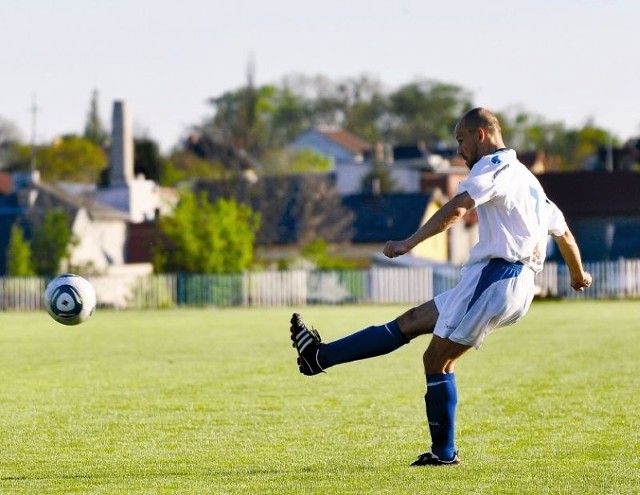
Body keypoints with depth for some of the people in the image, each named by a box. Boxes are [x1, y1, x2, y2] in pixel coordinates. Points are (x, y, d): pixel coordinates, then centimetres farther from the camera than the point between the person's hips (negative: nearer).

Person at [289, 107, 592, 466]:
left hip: (494, 277, -9)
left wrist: (409, 243, -23)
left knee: (438, 359, -4)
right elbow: (564, 233, 30)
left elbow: (456, 209, -21)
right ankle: (321, 356, 7)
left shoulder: (494, 166, -5)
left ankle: (444, 453, 0)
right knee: (411, 322, 8)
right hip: (517, 286, 9)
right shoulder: (526, 177, 24)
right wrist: (579, 276, 46)